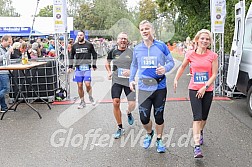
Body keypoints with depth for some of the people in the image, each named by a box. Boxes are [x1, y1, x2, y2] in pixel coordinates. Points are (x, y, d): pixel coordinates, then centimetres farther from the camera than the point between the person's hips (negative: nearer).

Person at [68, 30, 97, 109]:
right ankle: (82, 102, 17)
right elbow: (71, 56, 19)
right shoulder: (74, 46, 9)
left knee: (87, 84, -13)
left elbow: (94, 55, 10)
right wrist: (70, 66, 14)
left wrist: (94, 65, 6)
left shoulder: (89, 45, 1)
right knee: (79, 86, 4)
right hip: (78, 68, 3)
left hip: (87, 68, -3)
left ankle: (90, 97, 14)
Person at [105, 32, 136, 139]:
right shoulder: (113, 52, 5)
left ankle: (129, 113, 37)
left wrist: (131, 71, -15)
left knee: (132, 104, -4)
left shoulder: (132, 52, 0)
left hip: (129, 81, -1)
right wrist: (109, 72, 5)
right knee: (116, 103, -7)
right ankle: (120, 128, 9)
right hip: (116, 81, 1)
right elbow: (107, 63, 22)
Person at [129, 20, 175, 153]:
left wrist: (165, 68, -21)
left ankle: (159, 140, 33)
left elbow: (171, 62, 0)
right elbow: (134, 65, 18)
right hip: (143, 88, 1)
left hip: (160, 87, -1)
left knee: (159, 116, 11)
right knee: (144, 118, -2)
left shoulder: (161, 46, -5)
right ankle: (149, 133, 32)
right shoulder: (137, 49, 3)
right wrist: (131, 79, 9)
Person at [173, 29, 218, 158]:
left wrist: (205, 87, -15)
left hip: (207, 91, 1)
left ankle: (200, 132, 47)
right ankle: (197, 147, -12)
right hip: (194, 89, -1)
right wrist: (176, 79, 7)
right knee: (197, 117, -11)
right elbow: (182, 67, 15)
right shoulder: (190, 54, -2)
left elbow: (214, 74, -6)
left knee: (204, 117, 14)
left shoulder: (213, 56, -4)